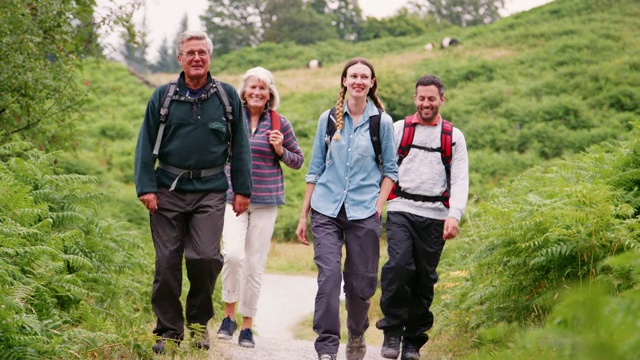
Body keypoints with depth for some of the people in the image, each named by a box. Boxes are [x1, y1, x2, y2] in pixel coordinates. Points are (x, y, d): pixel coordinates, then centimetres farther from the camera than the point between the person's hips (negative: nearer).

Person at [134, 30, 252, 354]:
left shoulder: (227, 96, 6)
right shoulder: (163, 96, 5)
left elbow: (240, 146, 10)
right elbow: (146, 144, 6)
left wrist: (242, 189, 6)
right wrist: (146, 187, -3)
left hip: (210, 192, -1)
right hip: (168, 191, 1)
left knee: (206, 257, -12)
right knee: (167, 262, 2)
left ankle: (199, 319, 13)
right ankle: (168, 330, 15)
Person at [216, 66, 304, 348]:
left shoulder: (280, 124, 3)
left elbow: (298, 161, 10)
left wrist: (280, 150, -8)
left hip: (266, 201, 1)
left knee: (255, 264, 3)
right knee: (233, 254, -20)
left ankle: (247, 326, 15)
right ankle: (229, 314, -1)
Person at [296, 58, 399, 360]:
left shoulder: (382, 122, 4)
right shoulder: (328, 119, 8)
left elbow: (390, 170, 9)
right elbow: (315, 169, 12)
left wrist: (379, 206, -5)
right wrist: (303, 216, 10)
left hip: (364, 213, 0)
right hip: (327, 210, 1)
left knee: (360, 283, 4)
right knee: (329, 275, -15)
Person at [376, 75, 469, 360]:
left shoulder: (454, 137, 11)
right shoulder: (398, 129, 10)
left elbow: (460, 180, 5)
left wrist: (454, 215, -9)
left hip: (434, 215, 1)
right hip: (401, 210, -1)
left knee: (425, 278, 2)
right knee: (399, 265, -20)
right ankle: (392, 331, -7)